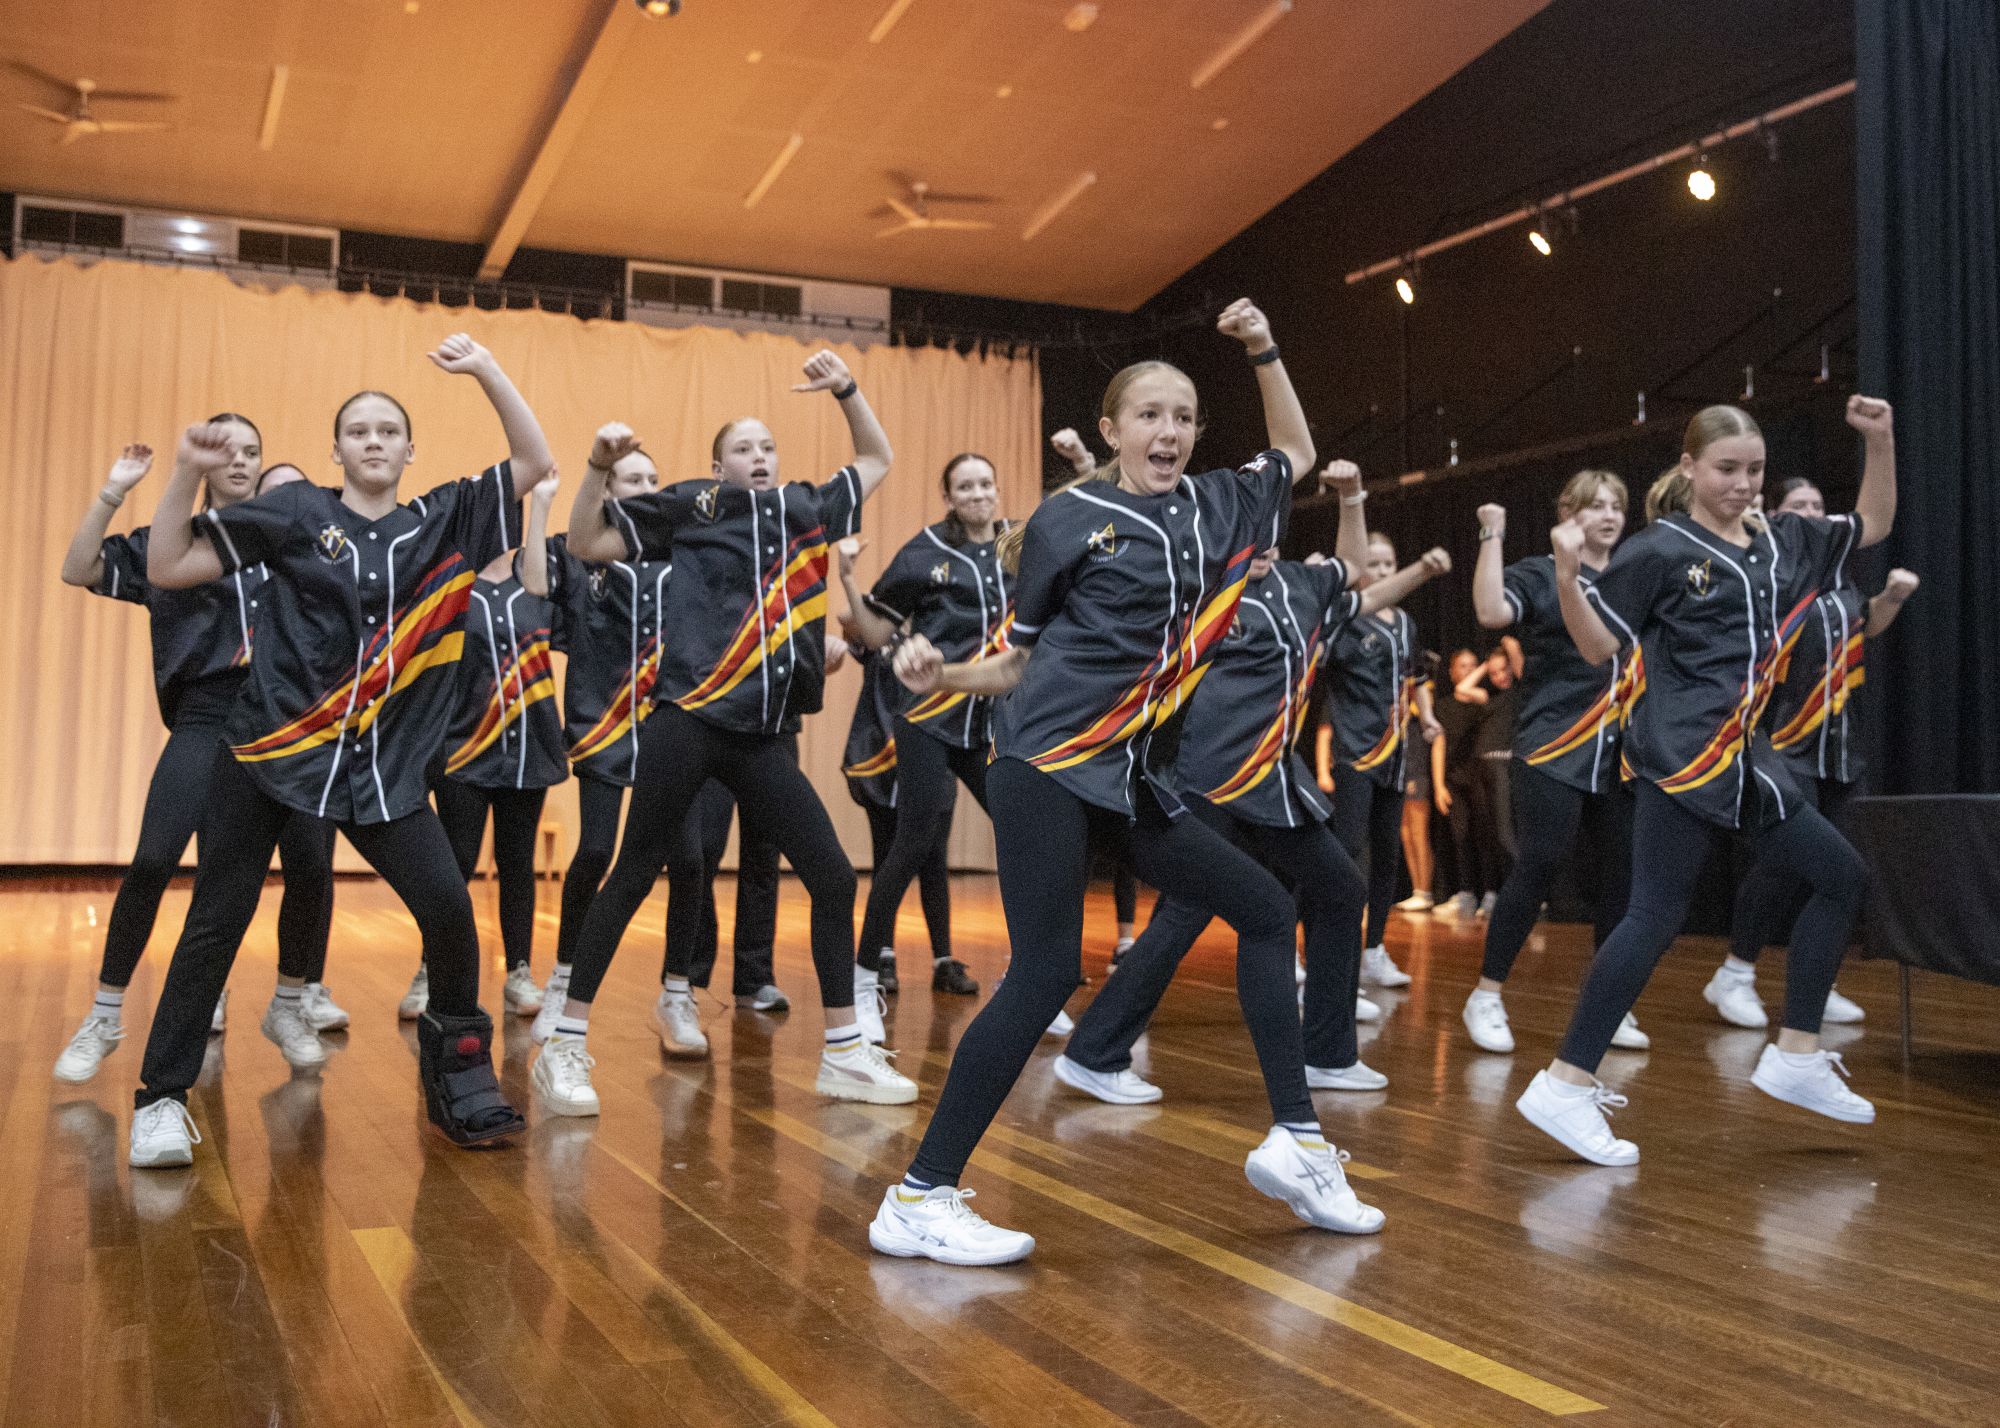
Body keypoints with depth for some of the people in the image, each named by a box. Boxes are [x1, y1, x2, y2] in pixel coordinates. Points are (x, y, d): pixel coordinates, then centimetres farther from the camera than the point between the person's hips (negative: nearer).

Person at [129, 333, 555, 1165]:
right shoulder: (296, 512, 1)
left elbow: (536, 464, 2)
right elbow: (167, 569, 2)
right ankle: (162, 1098, 16)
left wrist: (485, 370, -5)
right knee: (216, 921, 2)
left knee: (448, 908, -10)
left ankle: (458, 1069, 11)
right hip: (271, 747, -1)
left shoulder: (444, 521, 7)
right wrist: (188, 473, -10)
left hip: (385, 763, 1)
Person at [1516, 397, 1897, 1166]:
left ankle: (1795, 1057, 21)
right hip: (1680, 756, -8)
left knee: (1842, 876, 12)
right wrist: (1568, 573, -22)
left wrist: (1880, 441, 14)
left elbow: (1873, 525, 27)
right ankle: (1564, 1086, -11)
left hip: (1746, 755, 8)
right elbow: (1599, 645, -7)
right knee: (1657, 914, -13)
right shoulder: (1659, 550, -6)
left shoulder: (1781, 541, 14)